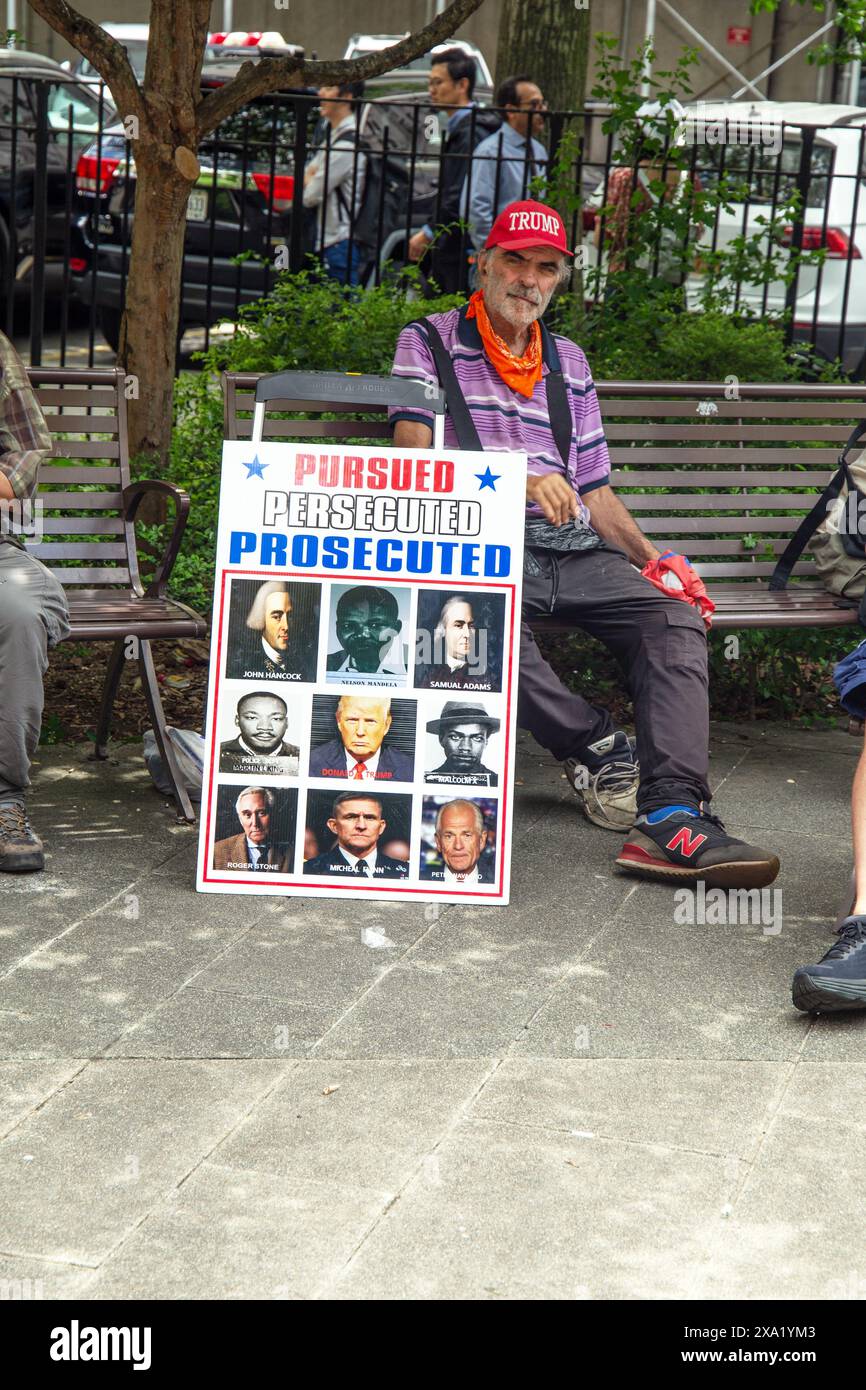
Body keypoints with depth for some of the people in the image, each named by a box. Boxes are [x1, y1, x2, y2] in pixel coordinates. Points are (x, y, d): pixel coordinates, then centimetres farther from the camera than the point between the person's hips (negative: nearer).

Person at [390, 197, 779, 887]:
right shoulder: (429, 342, 11)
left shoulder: (568, 363, 26)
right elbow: (417, 457, -4)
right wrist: (518, 482, -20)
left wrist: (652, 559, 7)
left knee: (676, 618, -24)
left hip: (570, 550, 5)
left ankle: (672, 815, -38)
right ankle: (596, 747, -19)